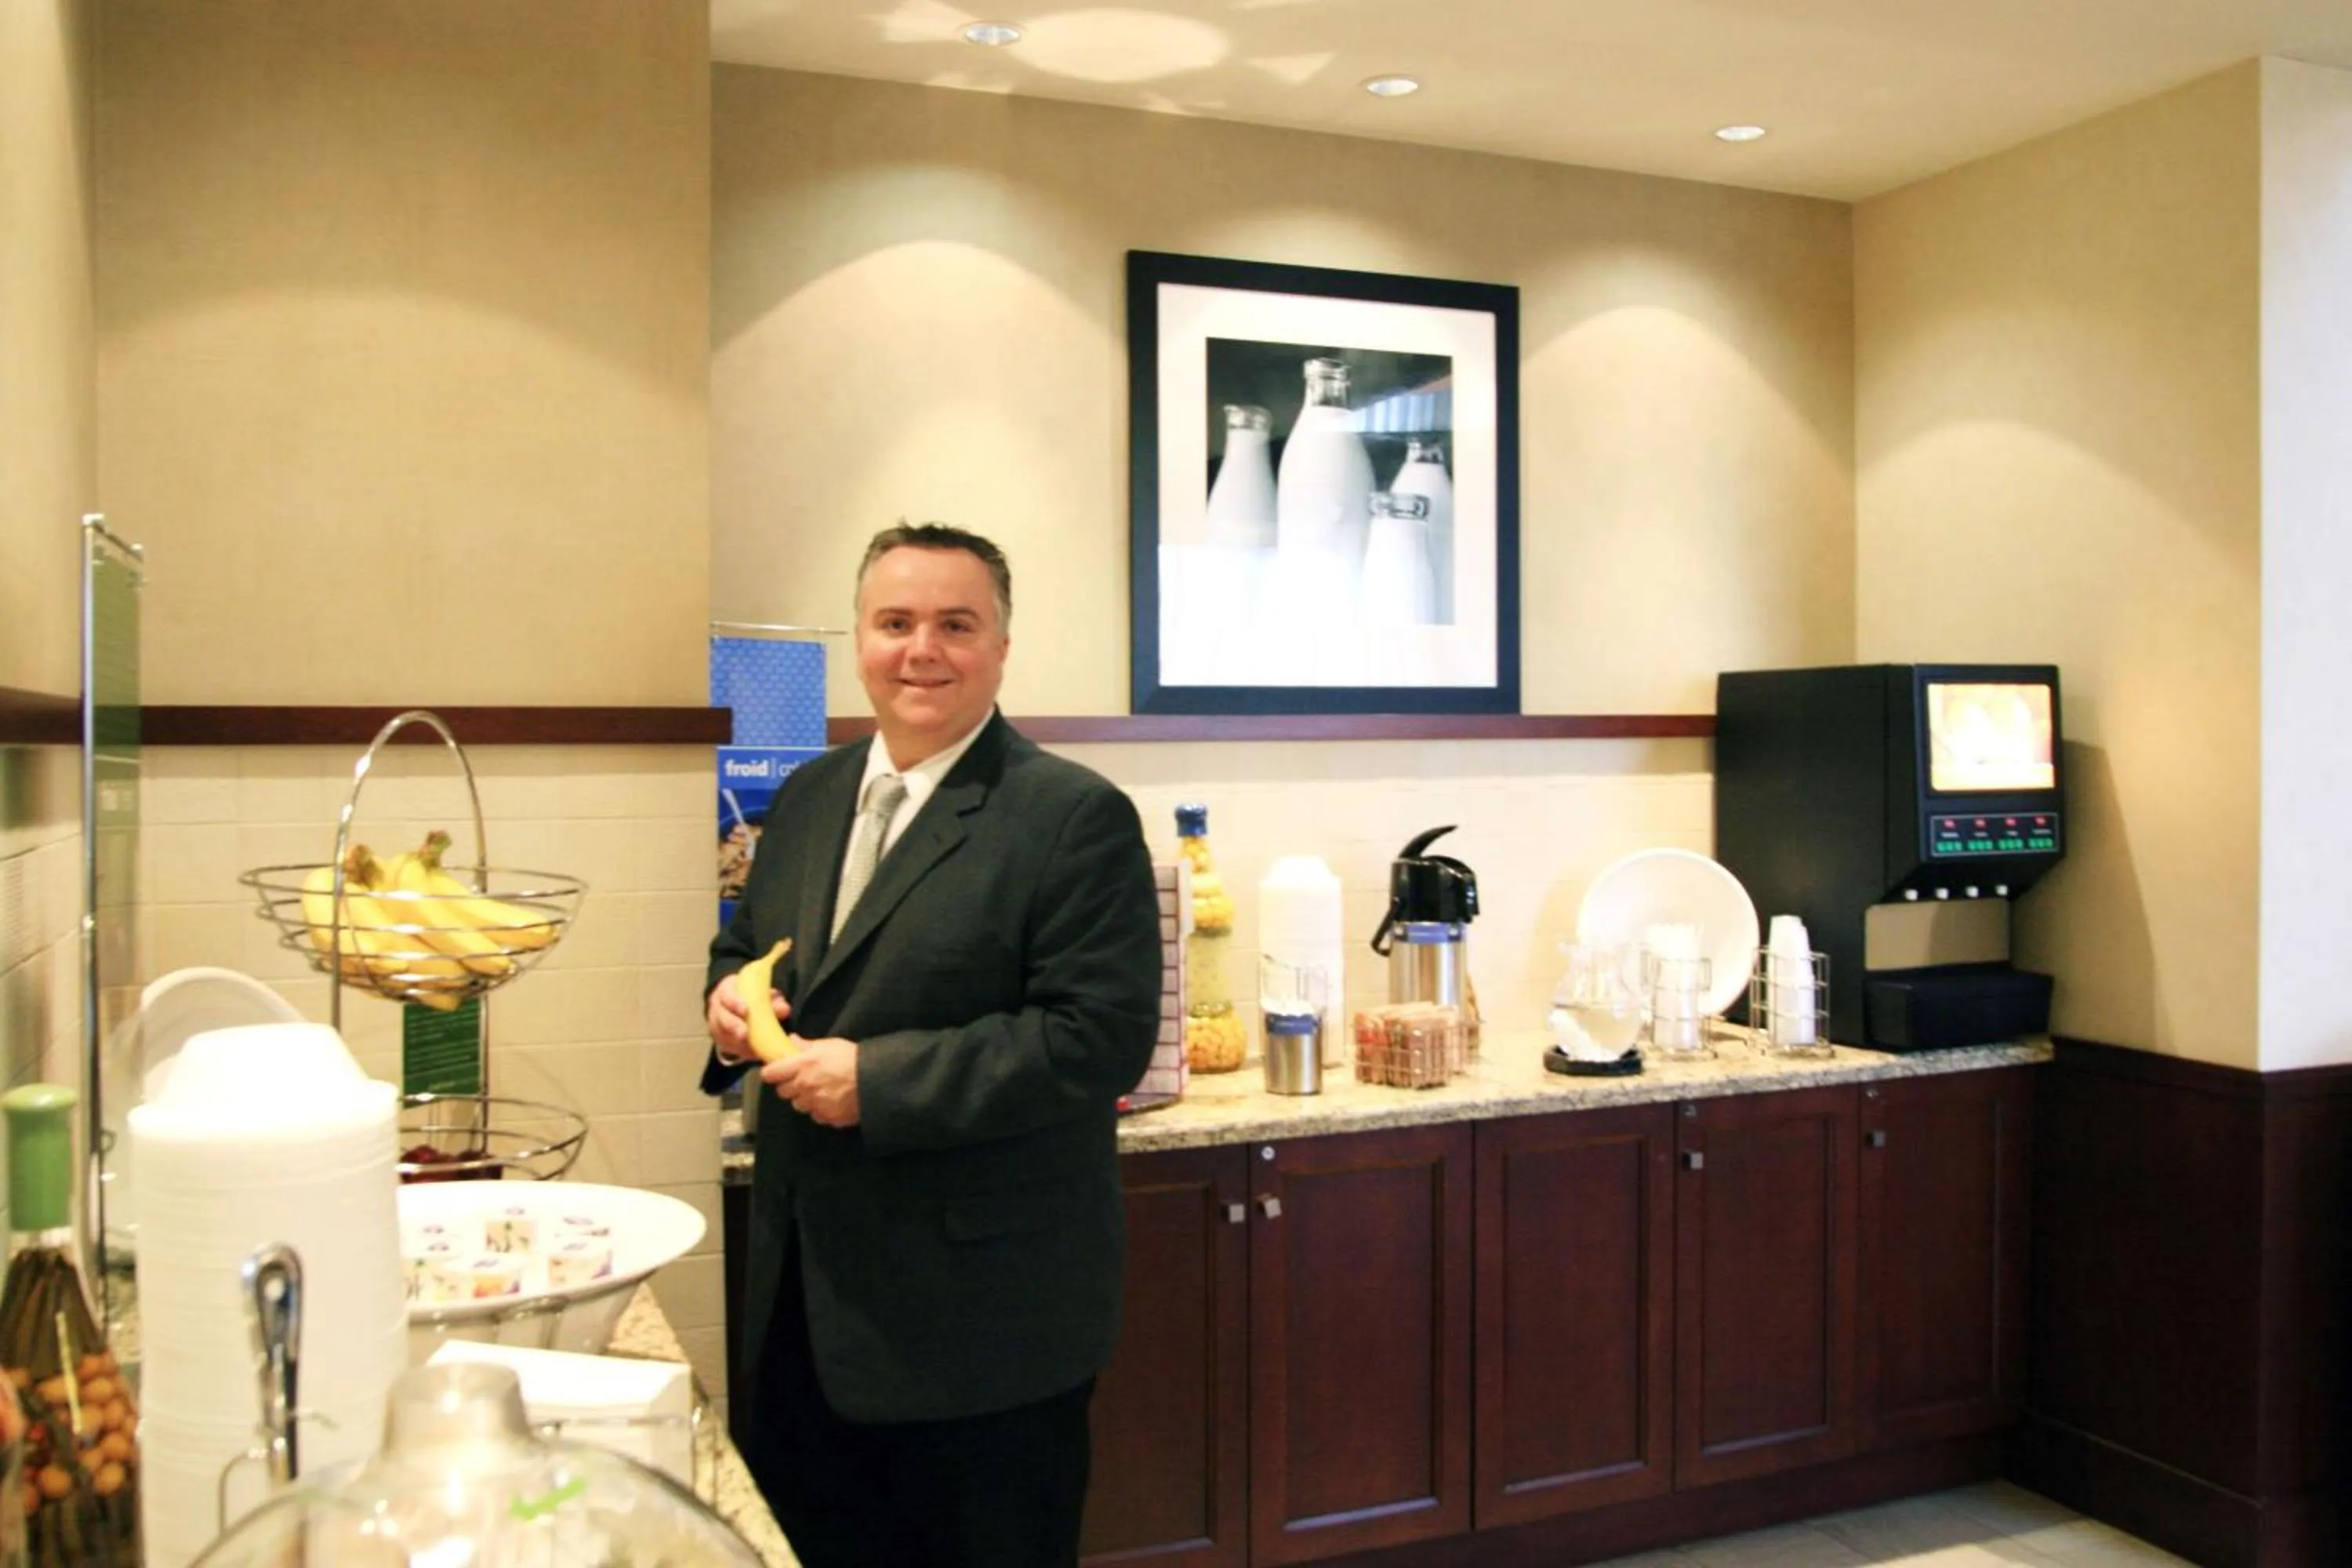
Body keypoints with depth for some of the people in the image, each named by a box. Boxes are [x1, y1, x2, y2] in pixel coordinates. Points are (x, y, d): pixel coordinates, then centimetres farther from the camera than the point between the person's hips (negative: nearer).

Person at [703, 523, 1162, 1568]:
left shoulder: (1076, 816, -13)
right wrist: (730, 999, -3)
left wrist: (877, 1079, -23)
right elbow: (743, 946, 21)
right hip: (801, 1296, 7)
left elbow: (1102, 1038, -21)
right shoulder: (807, 798, 9)